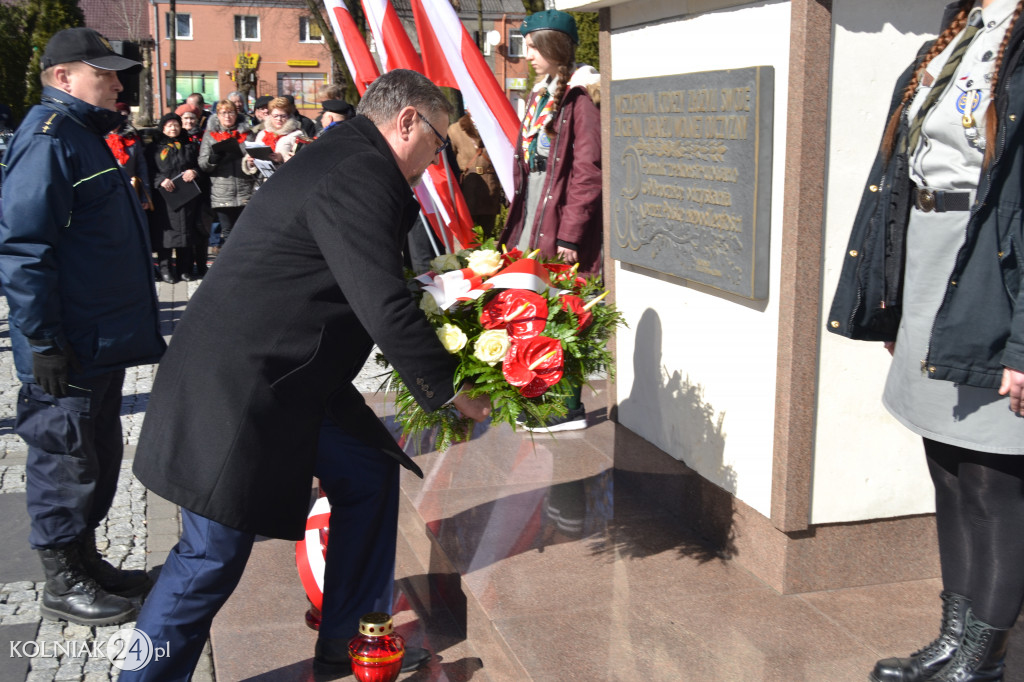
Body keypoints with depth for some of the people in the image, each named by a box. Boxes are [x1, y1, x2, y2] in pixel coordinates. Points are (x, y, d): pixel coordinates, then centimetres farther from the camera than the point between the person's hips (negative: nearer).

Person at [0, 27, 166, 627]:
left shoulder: (87, 136, 16)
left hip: (105, 340, 10)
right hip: (69, 351, -10)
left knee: (99, 456, 18)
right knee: (66, 463, 2)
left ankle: (87, 562, 33)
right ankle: (64, 585, 16)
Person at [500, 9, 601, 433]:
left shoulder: (580, 96, -12)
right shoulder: (542, 94, 17)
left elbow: (587, 171, -17)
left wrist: (570, 233, -20)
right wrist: (517, 223, 14)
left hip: (562, 220, -9)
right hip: (534, 216, 9)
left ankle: (570, 409, 7)